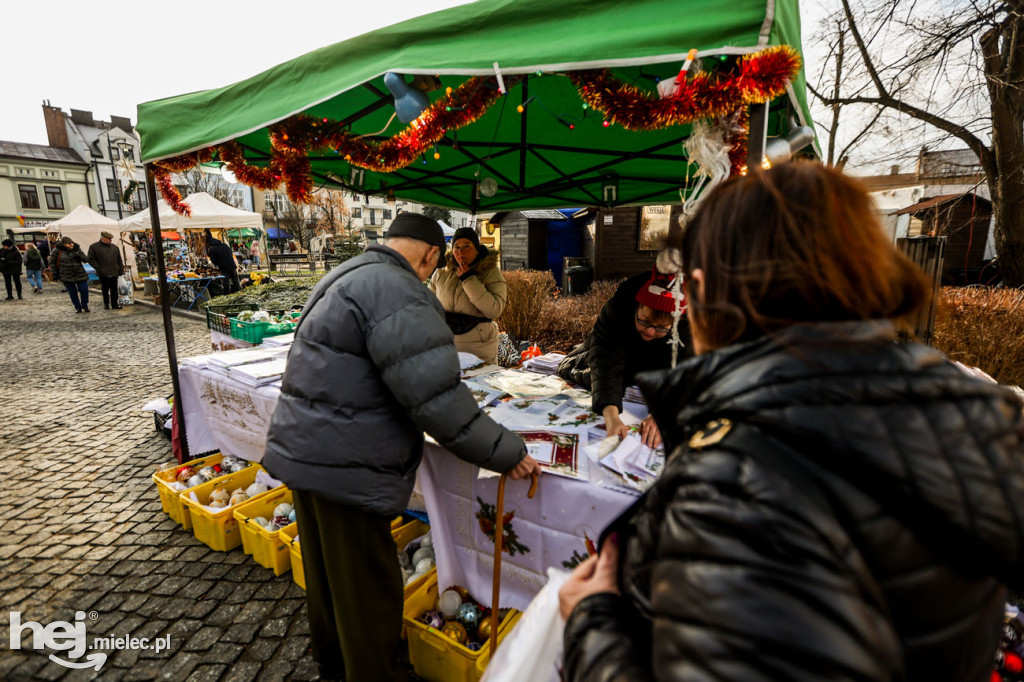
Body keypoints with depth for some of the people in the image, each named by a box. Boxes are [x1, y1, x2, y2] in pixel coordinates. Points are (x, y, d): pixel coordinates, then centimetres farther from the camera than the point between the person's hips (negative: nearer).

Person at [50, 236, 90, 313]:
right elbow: (52, 263, 2)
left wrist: (79, 256, -22)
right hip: (67, 276, -1)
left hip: (80, 275, 2)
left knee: (84, 290, -3)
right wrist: (55, 274, -2)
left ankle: (85, 306, 15)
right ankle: (78, 308, 15)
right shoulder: (57, 251, -5)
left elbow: (86, 260, -1)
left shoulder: (77, 249, 2)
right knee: (72, 292, 4)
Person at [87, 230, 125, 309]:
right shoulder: (94, 247, 0)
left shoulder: (115, 247, 12)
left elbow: (119, 260, 14)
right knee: (105, 289, 7)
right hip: (103, 273, -3)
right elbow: (91, 260, -1)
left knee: (114, 289, 4)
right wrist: (99, 268, -9)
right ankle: (106, 303, 21)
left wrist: (121, 271, 8)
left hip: (114, 273, 3)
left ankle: (114, 304, 11)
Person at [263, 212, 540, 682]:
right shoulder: (396, 292, -21)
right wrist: (505, 453, -16)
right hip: (345, 467, -11)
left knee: (325, 564, 27)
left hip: (303, 449, 11)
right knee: (367, 587, 9)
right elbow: (436, 397, -26)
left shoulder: (344, 277, 12)